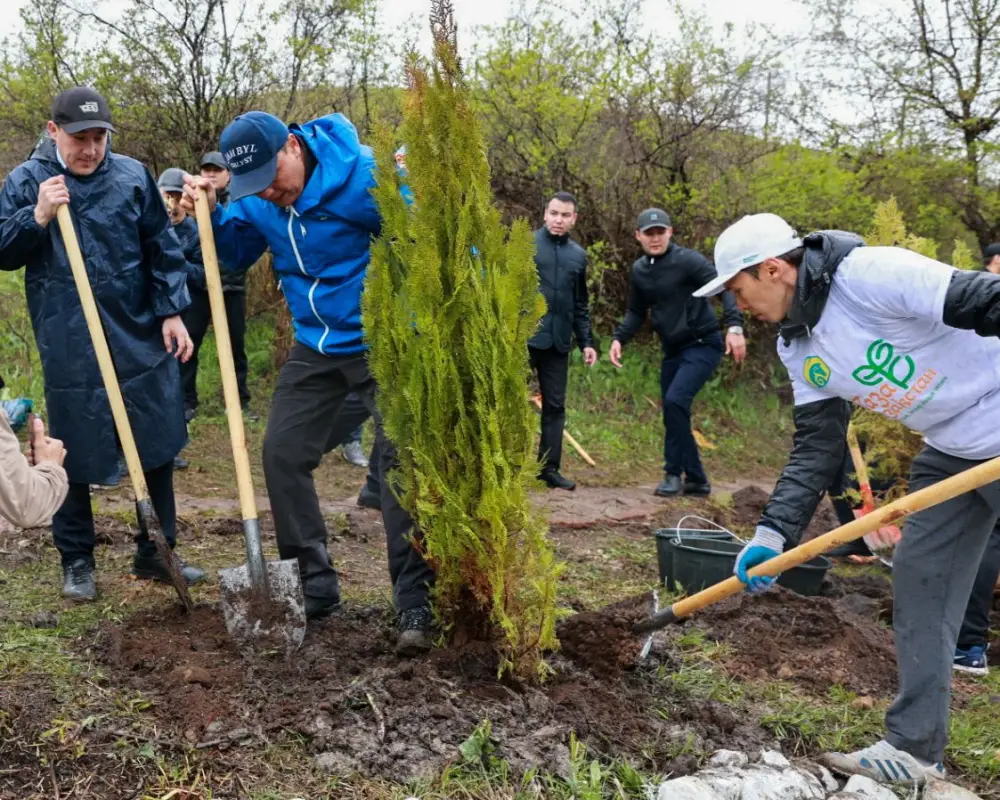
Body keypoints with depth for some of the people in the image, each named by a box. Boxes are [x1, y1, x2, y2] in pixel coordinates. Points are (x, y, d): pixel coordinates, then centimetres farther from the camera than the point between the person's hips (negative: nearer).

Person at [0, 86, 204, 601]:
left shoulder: (133, 177, 3)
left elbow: (163, 250, 7)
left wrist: (172, 312, 1)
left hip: (141, 339, 2)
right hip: (69, 349, -2)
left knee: (158, 448, 8)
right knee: (75, 458, 6)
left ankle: (156, 553, 24)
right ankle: (76, 561, 24)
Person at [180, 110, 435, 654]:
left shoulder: (366, 176, -22)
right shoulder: (256, 201, -3)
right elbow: (236, 253, 14)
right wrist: (212, 215, -6)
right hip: (315, 349, 7)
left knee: (401, 461, -12)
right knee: (282, 454, 5)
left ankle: (416, 607, -5)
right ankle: (314, 586, 20)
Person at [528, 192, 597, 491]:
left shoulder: (578, 255, 14)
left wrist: (586, 342, 14)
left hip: (558, 342, 5)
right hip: (524, 338, -4)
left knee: (555, 406, 7)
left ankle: (550, 468, 15)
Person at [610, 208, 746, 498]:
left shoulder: (687, 260, -15)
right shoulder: (639, 271, 7)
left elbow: (725, 287, -22)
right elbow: (636, 312, 18)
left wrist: (734, 326, -36)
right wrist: (619, 338, 1)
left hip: (703, 345, -8)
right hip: (672, 350, 8)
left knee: (675, 401, -23)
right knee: (672, 410, 8)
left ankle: (674, 473, -9)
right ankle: (696, 479, 21)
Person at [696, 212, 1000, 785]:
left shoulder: (871, 274, -24)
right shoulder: (798, 348, 2)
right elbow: (817, 448, 2)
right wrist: (774, 533, -7)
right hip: (951, 452, 8)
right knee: (919, 580, 8)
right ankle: (915, 746, 17)